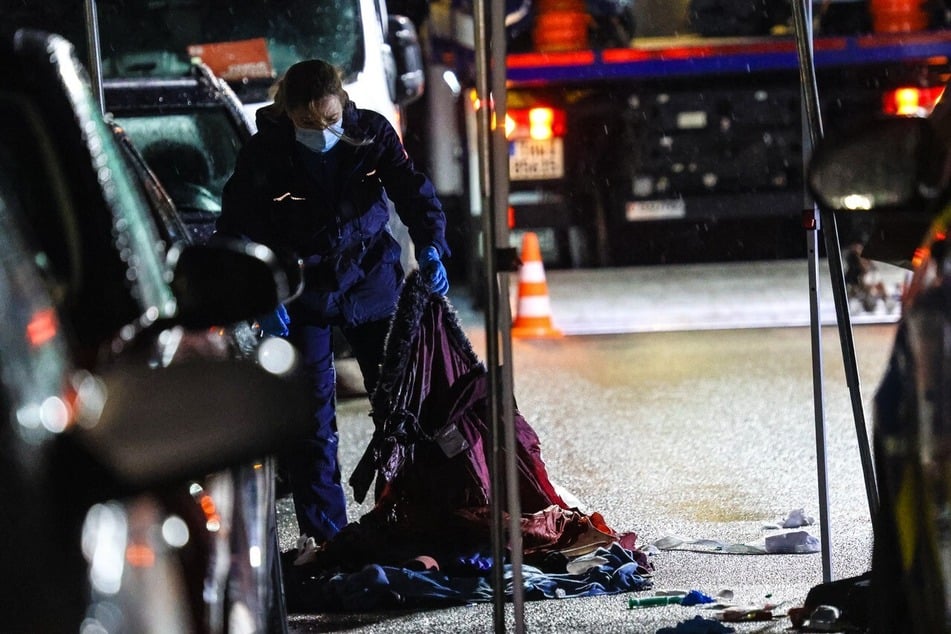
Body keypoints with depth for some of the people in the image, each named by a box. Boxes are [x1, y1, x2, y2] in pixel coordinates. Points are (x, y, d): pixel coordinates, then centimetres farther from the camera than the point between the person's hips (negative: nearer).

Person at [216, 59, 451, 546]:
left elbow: (412, 190, -9)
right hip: (302, 295, -2)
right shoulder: (263, 155, -15)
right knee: (310, 418, -2)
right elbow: (236, 232, -10)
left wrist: (430, 247, -27)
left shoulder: (371, 133, -9)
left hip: (372, 282, 2)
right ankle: (324, 534, 4)